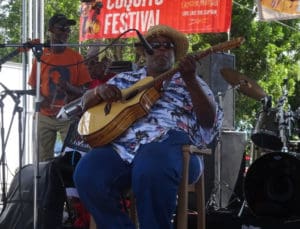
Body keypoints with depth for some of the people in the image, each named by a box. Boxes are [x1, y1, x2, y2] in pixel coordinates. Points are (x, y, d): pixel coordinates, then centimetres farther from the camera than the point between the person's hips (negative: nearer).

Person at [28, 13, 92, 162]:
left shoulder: (76, 58, 2)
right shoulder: (40, 57, 5)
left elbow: (83, 91, 3)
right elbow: (34, 87, 12)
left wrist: (69, 88, -18)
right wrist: (40, 100, -9)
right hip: (44, 116, 1)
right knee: (44, 160, -1)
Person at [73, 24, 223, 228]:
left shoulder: (189, 82, 19)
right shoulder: (125, 79, 27)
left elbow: (210, 122, 5)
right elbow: (86, 102, 25)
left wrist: (190, 79, -9)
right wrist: (100, 91, 1)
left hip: (169, 141, -3)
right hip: (122, 145, 3)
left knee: (151, 170, -41)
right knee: (87, 174, -30)